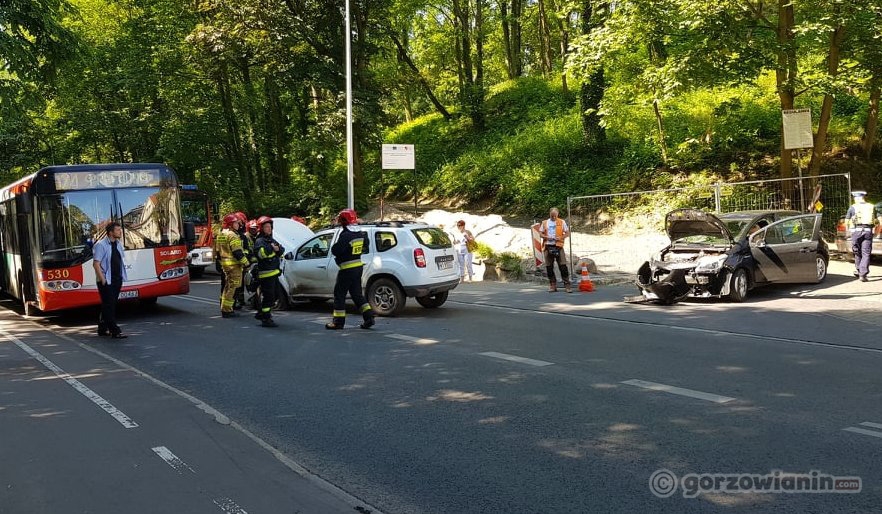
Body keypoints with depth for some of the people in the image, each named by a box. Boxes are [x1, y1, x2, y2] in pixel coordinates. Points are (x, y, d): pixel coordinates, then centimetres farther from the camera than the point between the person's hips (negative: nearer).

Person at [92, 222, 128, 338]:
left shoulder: (118, 244, 11)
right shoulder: (101, 245, -12)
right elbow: (96, 263, -15)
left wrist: (121, 277, 13)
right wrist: (102, 279, -18)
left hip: (117, 279, 8)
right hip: (106, 281, -8)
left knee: (111, 305, 13)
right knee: (109, 306, -6)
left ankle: (103, 329, 23)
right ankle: (115, 331, -8)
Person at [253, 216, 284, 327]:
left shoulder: (272, 241, 20)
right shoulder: (259, 241, -8)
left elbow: (282, 250, 10)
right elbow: (261, 253, -27)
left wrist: (278, 249, -11)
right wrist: (272, 248, -19)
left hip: (274, 272, 9)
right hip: (266, 273, -9)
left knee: (274, 295, 16)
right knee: (268, 296, -10)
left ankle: (261, 313, 29)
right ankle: (266, 319, -7)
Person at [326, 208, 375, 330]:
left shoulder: (345, 236, -20)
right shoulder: (361, 234, 6)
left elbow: (335, 250, -22)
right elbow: (365, 245, 23)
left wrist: (335, 246, -1)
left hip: (347, 269, -8)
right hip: (358, 266, 8)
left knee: (339, 294, 2)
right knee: (357, 293, 15)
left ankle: (338, 321, 4)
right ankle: (369, 317, 10)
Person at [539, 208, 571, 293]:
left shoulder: (562, 222, 7)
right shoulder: (544, 223, 12)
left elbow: (567, 233, 6)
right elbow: (540, 234, 12)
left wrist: (560, 238, -11)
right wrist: (546, 237, -8)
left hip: (558, 246, -2)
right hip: (548, 246, 2)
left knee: (563, 266, -10)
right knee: (549, 267, 4)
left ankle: (567, 284, -7)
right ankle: (552, 285, 12)